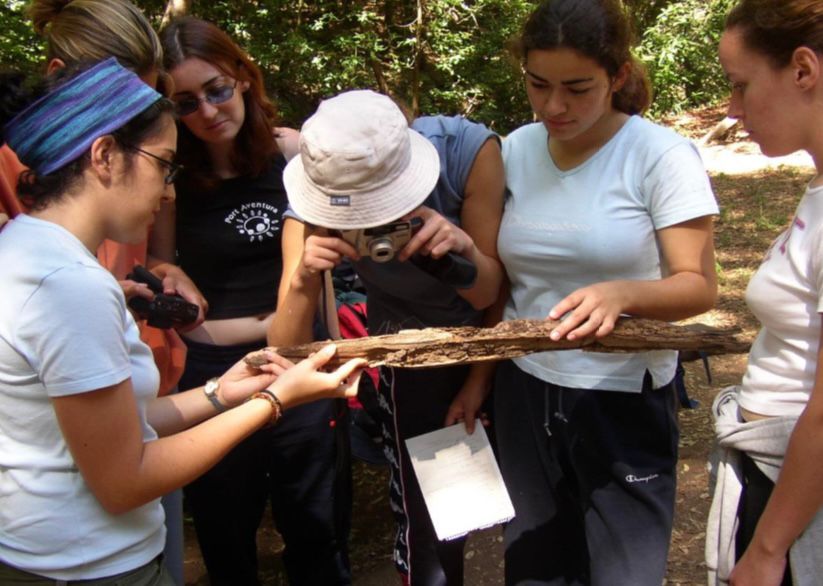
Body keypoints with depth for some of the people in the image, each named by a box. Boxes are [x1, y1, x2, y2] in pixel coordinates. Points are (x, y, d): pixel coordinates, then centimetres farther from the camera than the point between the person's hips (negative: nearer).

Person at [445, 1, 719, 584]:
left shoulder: (662, 156, -11)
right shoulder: (516, 150, 2)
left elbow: (699, 286, -13)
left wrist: (621, 294, -32)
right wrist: (477, 375, 8)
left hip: (624, 401, -4)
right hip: (523, 391, 4)